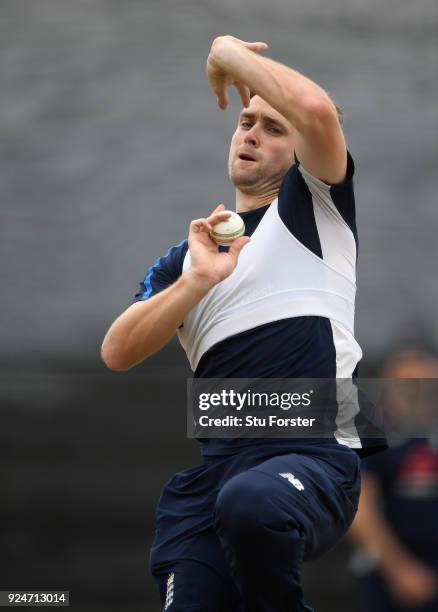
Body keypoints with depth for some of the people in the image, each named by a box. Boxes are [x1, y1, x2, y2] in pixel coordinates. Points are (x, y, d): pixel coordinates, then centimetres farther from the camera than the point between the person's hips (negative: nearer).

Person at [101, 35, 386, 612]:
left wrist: (230, 53, 5)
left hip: (313, 454, -4)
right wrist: (198, 280, -3)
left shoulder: (315, 204, 13)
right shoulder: (186, 255, 25)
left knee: (251, 501, -38)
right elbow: (117, 353, 9)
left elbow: (317, 110, -8)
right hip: (208, 470, 5)